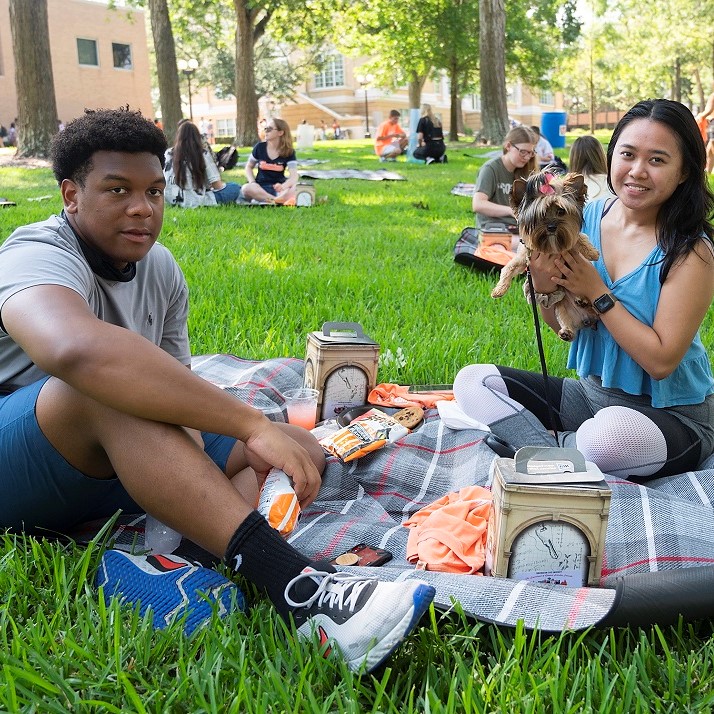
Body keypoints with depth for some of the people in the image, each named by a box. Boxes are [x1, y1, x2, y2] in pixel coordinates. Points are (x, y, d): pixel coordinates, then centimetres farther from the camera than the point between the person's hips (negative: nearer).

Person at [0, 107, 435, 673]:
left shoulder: (161, 270, 5)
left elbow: (173, 385, -1)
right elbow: (76, 348, -45)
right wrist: (253, 424, -47)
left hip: (109, 462, 8)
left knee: (304, 451, -4)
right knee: (107, 384, -39)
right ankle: (297, 589, -47)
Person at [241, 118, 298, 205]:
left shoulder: (289, 152, -2)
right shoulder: (259, 147, 2)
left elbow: (294, 176, -14)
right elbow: (249, 167, 14)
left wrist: (283, 186, -37)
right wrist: (252, 182, -8)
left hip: (277, 187, -1)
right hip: (260, 187, 1)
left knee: (294, 190, -34)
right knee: (246, 188, -34)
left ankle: (261, 199, -43)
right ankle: (279, 201, -41)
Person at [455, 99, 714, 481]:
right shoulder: (589, 216, -3)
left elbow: (661, 361, -22)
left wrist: (597, 292, -21)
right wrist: (543, 288, -17)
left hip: (671, 416, -5)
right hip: (592, 392, 5)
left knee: (610, 434, -39)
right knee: (472, 382, -6)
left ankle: (551, 446, -6)